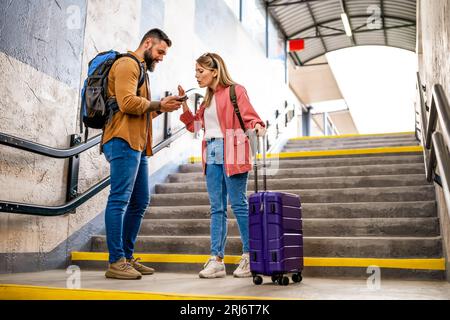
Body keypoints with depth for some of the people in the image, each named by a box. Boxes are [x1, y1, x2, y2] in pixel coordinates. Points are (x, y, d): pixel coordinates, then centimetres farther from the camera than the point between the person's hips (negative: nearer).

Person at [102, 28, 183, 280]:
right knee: (120, 200, -9)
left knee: (140, 201, 11)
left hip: (137, 144, 10)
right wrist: (158, 105, -7)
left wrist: (160, 108, 8)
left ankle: (127, 257, 17)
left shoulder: (140, 69, 28)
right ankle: (116, 263, -5)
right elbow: (127, 102, -17)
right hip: (124, 141, -10)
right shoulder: (128, 64, -2)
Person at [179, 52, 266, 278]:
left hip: (232, 153, -7)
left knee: (239, 205, -3)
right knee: (217, 208, 6)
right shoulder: (208, 98, 20)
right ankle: (216, 260, 9)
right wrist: (183, 104, 13)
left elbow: (250, 117, -8)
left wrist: (257, 127, -29)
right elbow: (195, 125, 21)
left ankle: (250, 257, 7)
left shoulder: (235, 91, -2)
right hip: (212, 154, 7)